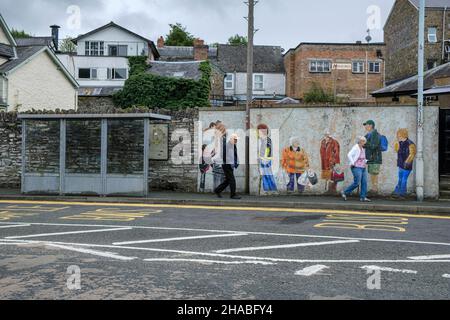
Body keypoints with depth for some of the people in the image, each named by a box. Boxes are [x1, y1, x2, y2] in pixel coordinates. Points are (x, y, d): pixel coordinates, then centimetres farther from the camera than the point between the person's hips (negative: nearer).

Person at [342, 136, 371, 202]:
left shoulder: (363, 149, 16)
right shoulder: (355, 148, -9)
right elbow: (349, 155, -22)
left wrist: (366, 161, 14)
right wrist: (352, 163, -21)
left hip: (363, 168, 8)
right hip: (357, 168, -8)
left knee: (364, 183, 0)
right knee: (357, 183, -11)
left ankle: (363, 197, 3)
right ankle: (345, 193, 4)